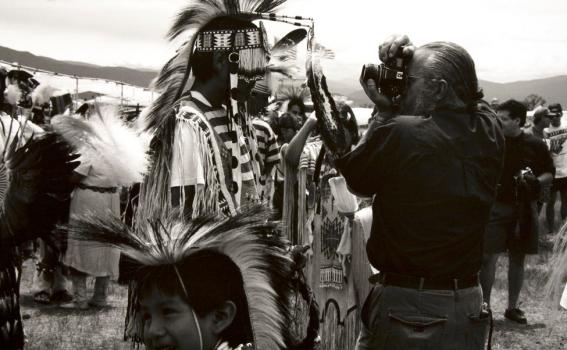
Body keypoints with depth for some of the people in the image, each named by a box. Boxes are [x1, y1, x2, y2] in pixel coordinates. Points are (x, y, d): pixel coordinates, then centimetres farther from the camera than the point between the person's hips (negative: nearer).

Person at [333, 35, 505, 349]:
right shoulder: (489, 132, -5)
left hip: (403, 305, -5)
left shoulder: (397, 133, -22)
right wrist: (414, 58, 4)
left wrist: (385, 111, 0)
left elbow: (355, 181, -3)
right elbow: (464, 93, 18)